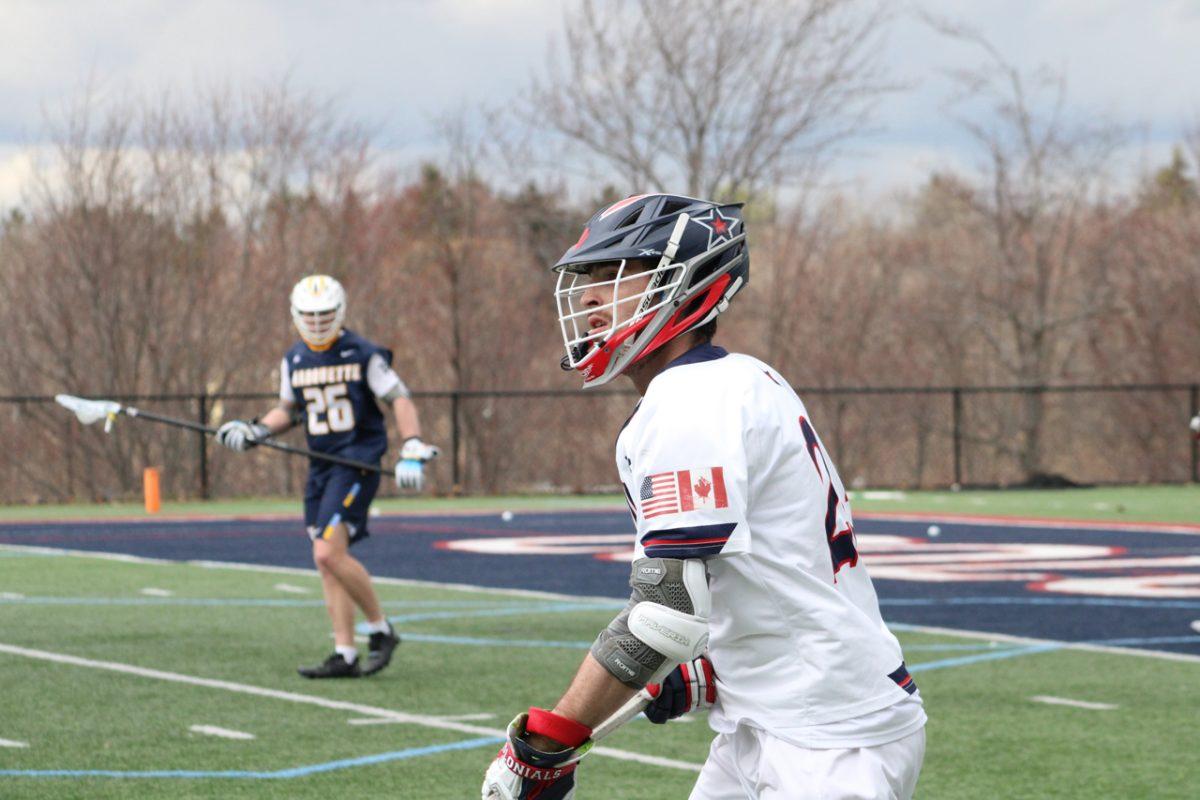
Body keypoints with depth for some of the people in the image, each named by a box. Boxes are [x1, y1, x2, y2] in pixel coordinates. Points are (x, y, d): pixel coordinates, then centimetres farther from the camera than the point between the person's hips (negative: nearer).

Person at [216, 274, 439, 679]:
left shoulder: (363, 354, -6)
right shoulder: (293, 360, 11)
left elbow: (400, 400, -5)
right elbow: (289, 410, 24)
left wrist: (412, 450, -16)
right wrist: (256, 431, 7)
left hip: (358, 462, -7)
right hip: (320, 465, 7)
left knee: (329, 553, -18)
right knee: (327, 562, 4)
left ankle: (381, 630, -2)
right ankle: (345, 655, 9)